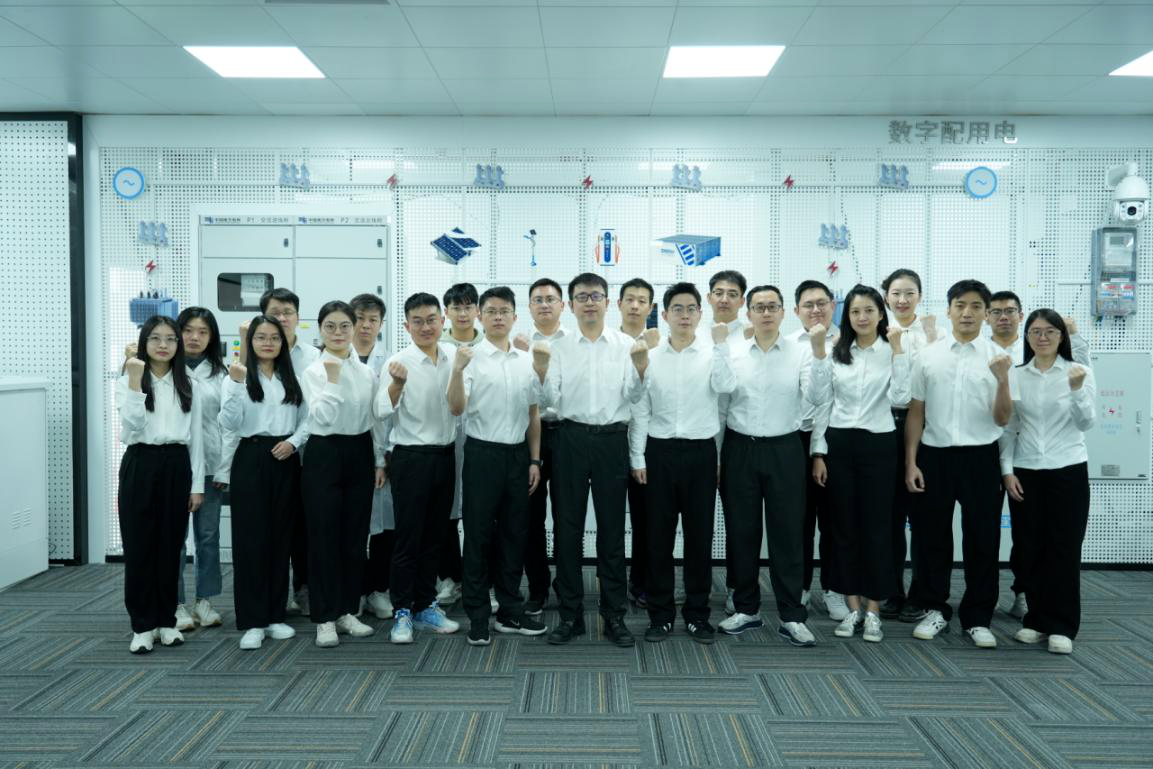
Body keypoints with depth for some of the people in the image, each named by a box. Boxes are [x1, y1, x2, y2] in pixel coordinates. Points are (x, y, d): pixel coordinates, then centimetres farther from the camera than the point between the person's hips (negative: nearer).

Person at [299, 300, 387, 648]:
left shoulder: (366, 371, 7)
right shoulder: (312, 371, -4)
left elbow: (375, 419, 11)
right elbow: (322, 418, -17)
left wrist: (379, 461, 9)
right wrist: (333, 378, -19)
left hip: (360, 454, 4)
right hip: (324, 455, -4)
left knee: (355, 536, 9)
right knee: (324, 537, 0)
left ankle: (348, 610, 22)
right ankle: (325, 618, 11)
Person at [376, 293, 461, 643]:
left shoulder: (454, 356, 3)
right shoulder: (400, 362, -11)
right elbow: (383, 411, -24)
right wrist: (397, 384, -40)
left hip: (446, 454, 5)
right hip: (411, 456, -5)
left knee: (434, 536, 13)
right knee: (408, 538, 1)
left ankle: (426, 606, 25)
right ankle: (402, 613, 12)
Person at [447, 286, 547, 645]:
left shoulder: (527, 360, 6)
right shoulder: (471, 357, -6)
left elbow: (533, 414, 12)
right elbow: (456, 408, -16)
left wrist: (534, 459, 9)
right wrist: (456, 370, -32)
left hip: (517, 454, 4)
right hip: (483, 453, -4)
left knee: (515, 534, 12)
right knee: (479, 535, 3)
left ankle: (511, 611, 25)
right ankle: (478, 616, 15)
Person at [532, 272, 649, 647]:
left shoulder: (626, 345, 2)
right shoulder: (558, 348, 5)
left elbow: (633, 396, -2)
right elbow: (551, 400, -1)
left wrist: (641, 368, -19)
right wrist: (541, 370, -17)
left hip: (612, 438, -1)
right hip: (572, 438, 1)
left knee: (612, 528, 7)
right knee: (567, 527, 6)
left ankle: (614, 615, 18)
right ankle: (570, 613, 19)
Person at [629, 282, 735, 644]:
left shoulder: (712, 354, 2)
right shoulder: (650, 356, 4)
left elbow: (726, 386, -18)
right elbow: (640, 410, 5)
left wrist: (721, 343, -20)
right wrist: (637, 458, 1)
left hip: (700, 451, 0)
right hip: (660, 451, 1)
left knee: (700, 535, 6)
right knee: (658, 535, 6)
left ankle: (697, 613, 19)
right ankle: (661, 614, 18)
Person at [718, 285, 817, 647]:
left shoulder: (800, 352, 0)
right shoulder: (731, 351, 0)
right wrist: (715, 455, 1)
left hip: (784, 450, -1)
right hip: (740, 449, 1)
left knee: (787, 532, 4)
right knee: (741, 532, 9)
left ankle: (792, 616, 15)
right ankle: (746, 609, 24)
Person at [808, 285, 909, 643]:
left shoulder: (891, 351, -1)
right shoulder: (837, 352, 7)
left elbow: (900, 398, -16)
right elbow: (819, 399, -3)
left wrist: (897, 348, -18)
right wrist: (818, 351, -11)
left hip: (878, 445, -2)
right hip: (839, 443, 3)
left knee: (876, 526, 3)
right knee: (842, 525, 7)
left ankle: (873, 610, 15)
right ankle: (853, 606, 19)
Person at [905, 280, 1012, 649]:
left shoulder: (997, 357, 0)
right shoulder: (927, 356, 1)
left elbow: (1002, 419, -2)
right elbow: (915, 413, 5)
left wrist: (1002, 379, -18)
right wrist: (910, 462, 1)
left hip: (980, 457, 0)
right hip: (934, 455, 1)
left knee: (982, 539, 7)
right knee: (932, 536, 10)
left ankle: (977, 618, 23)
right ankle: (935, 610, 27)